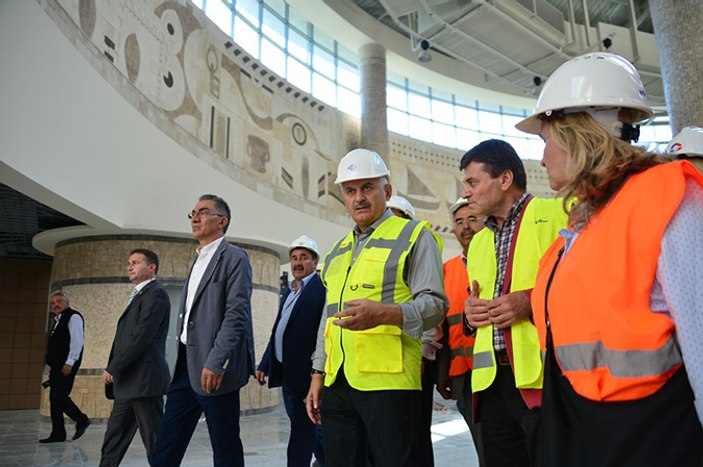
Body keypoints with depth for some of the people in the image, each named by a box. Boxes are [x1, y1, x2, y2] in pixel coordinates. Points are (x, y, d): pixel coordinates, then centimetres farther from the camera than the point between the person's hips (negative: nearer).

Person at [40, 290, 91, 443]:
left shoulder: (73, 317, -9)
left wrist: (69, 363, -22)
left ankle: (82, 420, 7)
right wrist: (53, 365, 17)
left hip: (66, 365, -9)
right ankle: (58, 434, 14)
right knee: (55, 398, 8)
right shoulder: (58, 320, 19)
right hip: (56, 366, 9)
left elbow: (77, 341, -17)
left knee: (59, 396, -10)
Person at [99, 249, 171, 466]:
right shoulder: (138, 295, 20)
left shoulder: (156, 294, -10)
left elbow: (141, 336, -18)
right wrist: (114, 371, 9)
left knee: (155, 439, -2)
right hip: (129, 381, 10)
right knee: (114, 438, 14)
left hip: (144, 379, -10)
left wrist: (113, 368, -14)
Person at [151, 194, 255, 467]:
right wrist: (182, 361, 16)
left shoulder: (234, 258, -7)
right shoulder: (199, 261, 20)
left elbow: (237, 315, -16)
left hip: (212, 366, -8)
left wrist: (215, 363, -23)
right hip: (186, 364, 8)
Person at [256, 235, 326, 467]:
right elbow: (278, 330, 20)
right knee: (311, 430, 18)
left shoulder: (322, 288, -9)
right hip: (286, 372, 8)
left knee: (301, 439, -2)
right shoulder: (289, 292, 17)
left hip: (305, 374, -8)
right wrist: (264, 365, 17)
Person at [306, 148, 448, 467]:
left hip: (387, 382, -6)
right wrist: (318, 375, 17)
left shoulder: (413, 235, 1)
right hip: (336, 383, 6)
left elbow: (434, 303, -9)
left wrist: (384, 313, -26)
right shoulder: (337, 251, 20)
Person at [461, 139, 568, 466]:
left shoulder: (558, 214, -1)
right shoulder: (478, 242, 21)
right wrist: (469, 310, 7)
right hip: (492, 382, 7)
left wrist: (535, 302, -19)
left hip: (545, 378, -6)